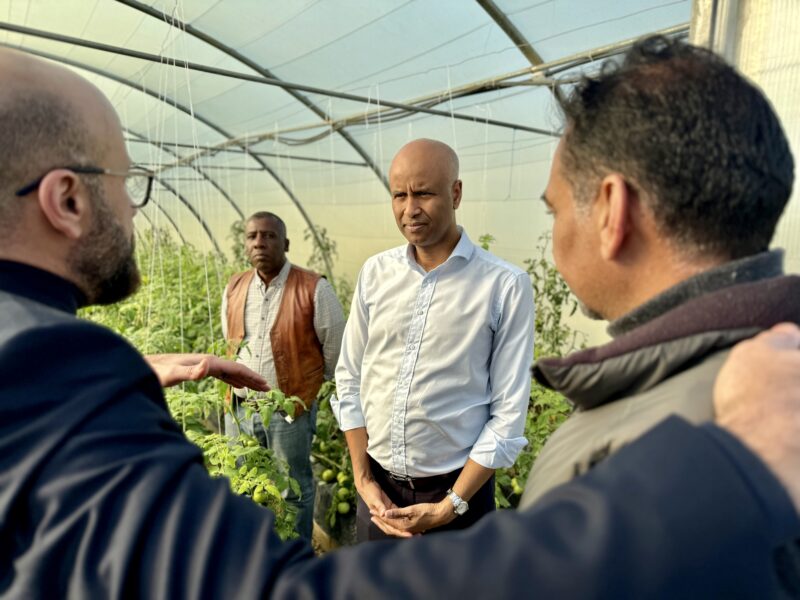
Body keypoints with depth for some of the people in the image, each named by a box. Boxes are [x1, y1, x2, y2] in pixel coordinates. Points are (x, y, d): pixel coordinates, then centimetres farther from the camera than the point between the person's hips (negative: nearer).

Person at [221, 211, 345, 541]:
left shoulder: (315, 289, -15)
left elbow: (335, 349, -5)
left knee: (293, 492, 13)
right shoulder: (233, 288, 3)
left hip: (290, 411, -5)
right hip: (239, 409, 6)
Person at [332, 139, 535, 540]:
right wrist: (363, 479, 0)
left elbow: (509, 414, -11)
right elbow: (349, 380, 3)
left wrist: (449, 507, -10)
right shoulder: (375, 273, -3)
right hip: (378, 486, 3)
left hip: (458, 490, -3)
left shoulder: (506, 286, -13)